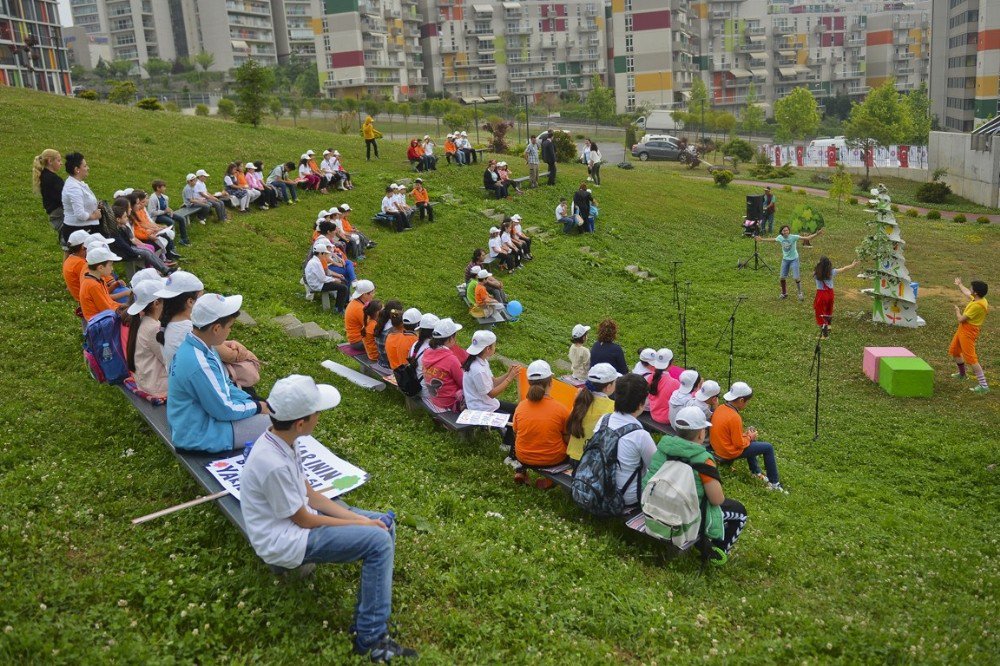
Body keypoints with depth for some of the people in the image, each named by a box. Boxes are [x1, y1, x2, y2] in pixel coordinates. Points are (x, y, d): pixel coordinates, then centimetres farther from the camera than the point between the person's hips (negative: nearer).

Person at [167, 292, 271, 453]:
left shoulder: (191, 345, -2)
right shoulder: (199, 365, -32)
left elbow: (225, 385, 10)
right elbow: (224, 411, -22)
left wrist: (253, 402, 1)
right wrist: (257, 407, -7)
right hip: (200, 435, -10)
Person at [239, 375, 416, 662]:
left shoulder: (281, 439, -4)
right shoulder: (273, 464, -32)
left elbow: (309, 493, 5)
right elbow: (304, 521, -19)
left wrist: (356, 517, -3)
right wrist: (359, 524, -9)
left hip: (300, 516, 9)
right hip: (285, 539, -9)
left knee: (383, 524, 5)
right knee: (378, 541, -20)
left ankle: (373, 611, 12)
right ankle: (370, 639, -10)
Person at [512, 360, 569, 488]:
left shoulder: (520, 406, -12)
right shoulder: (560, 408, -19)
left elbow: (516, 434, 3)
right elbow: (567, 438, -8)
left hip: (523, 457, 3)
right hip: (553, 458, -3)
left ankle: (521, 470, 19)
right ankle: (550, 479, 18)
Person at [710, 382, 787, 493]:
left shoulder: (721, 408, -2)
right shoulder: (734, 417, -27)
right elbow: (739, 444, -21)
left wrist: (745, 434, 7)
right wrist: (749, 437, -4)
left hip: (717, 447, 9)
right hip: (730, 452, -9)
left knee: (751, 442, 30)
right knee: (768, 448, 0)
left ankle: (756, 471, 37)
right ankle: (774, 483, 8)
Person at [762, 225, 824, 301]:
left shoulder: (793, 237, -21)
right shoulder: (780, 237, -6)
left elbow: (807, 238, -25)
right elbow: (773, 240, 16)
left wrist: (817, 234, -38)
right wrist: (762, 239, 24)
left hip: (794, 259, -4)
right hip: (785, 259, 4)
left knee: (796, 277, -7)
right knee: (782, 277, 6)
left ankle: (800, 293, 11)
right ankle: (784, 293, 26)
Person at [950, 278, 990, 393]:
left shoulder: (977, 306, -27)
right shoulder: (977, 299, 2)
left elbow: (961, 319, -22)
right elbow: (966, 293, 27)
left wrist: (957, 311, 0)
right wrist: (959, 285, 43)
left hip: (968, 333, -10)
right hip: (962, 330, 10)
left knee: (970, 358, -13)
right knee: (953, 351, 26)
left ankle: (984, 386, -14)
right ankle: (962, 374, 46)